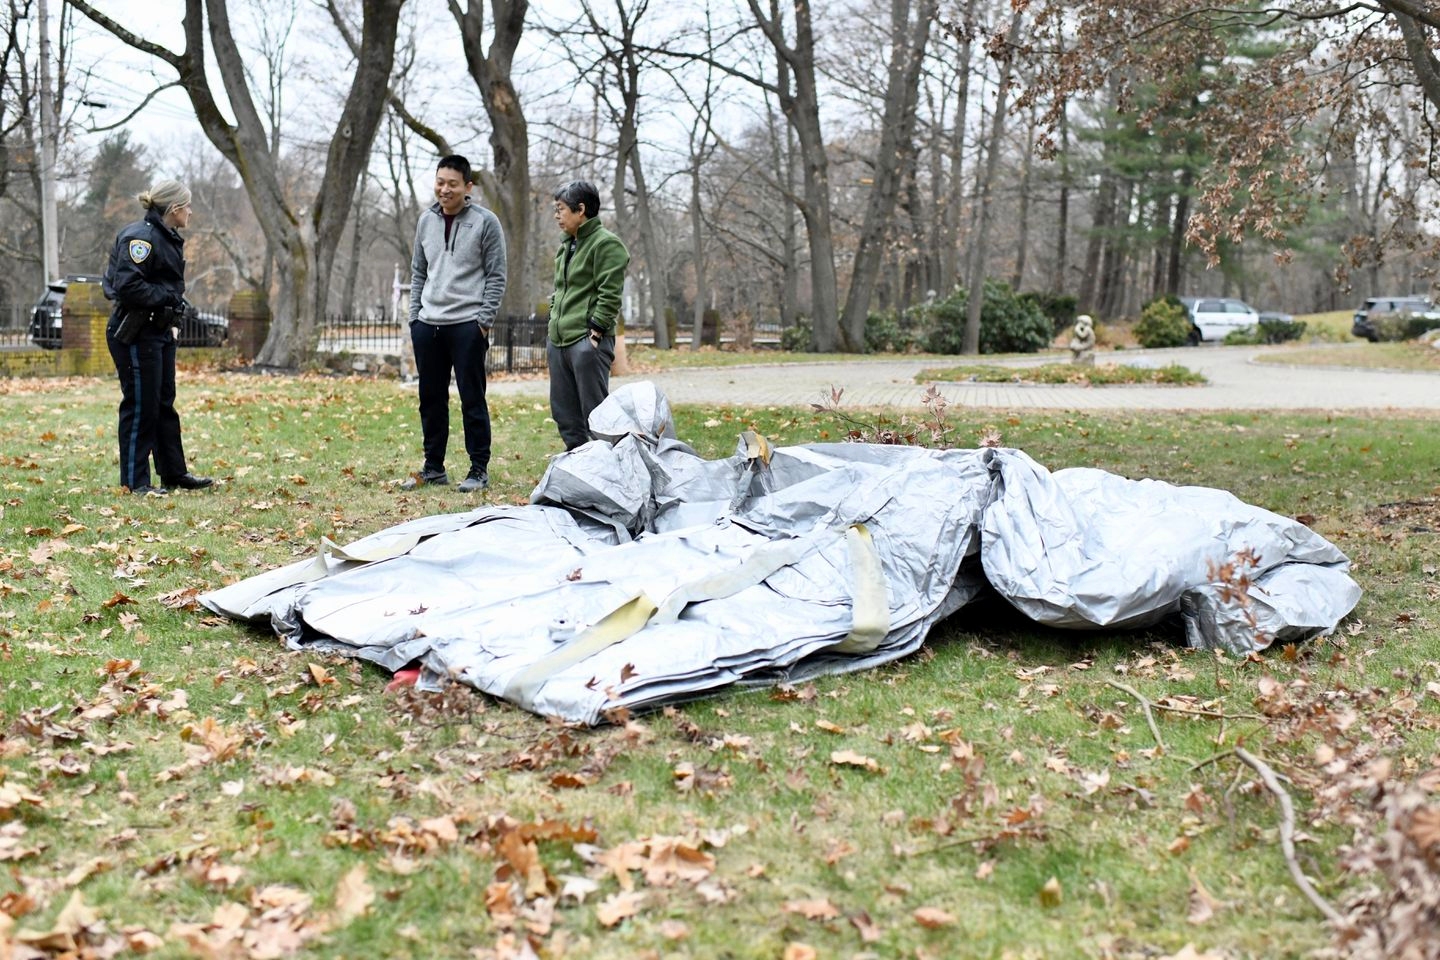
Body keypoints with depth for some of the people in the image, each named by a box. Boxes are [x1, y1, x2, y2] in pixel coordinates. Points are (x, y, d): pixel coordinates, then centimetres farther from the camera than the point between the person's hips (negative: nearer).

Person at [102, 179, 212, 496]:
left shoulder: (166, 238, 13)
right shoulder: (141, 237, -18)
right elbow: (127, 286, -26)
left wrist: (173, 309, 9)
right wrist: (167, 296, -17)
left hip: (159, 332, 10)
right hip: (135, 335, -10)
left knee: (164, 404, 15)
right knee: (141, 406, -3)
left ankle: (174, 473, 24)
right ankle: (135, 481, 6)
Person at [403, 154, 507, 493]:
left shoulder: (485, 222, -5)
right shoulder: (426, 221, 11)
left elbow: (496, 277, -5)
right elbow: (418, 272, 18)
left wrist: (484, 321, -11)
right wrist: (415, 315, 10)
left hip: (467, 325, -5)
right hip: (427, 325, 5)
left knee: (472, 400, -1)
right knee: (431, 399, 10)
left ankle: (479, 469, 6)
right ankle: (433, 467, 20)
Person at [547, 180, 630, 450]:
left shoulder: (606, 244, -9)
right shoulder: (566, 247, 20)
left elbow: (610, 295, -15)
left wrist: (595, 330, -19)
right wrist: (553, 326, 16)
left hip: (587, 341, -9)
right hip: (559, 341, 9)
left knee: (594, 414, -8)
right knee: (564, 414, 13)